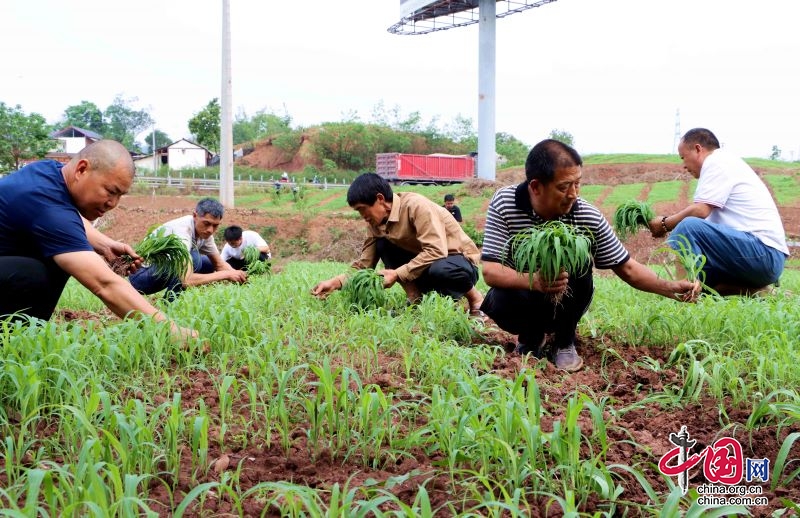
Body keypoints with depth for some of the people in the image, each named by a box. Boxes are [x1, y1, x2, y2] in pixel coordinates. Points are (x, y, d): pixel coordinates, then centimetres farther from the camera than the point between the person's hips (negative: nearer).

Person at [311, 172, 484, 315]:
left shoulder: (415, 206, -25)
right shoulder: (377, 221, -2)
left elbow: (436, 251, -33)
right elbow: (364, 263, -1)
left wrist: (398, 274, -31)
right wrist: (336, 282, -17)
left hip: (461, 261, -7)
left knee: (438, 270, -40)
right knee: (383, 246, -11)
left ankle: (474, 297, -9)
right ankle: (416, 299, -9)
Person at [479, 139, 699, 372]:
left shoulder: (589, 217, -18)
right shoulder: (503, 204, -21)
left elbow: (626, 267, -7)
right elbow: (490, 271, -25)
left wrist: (670, 288, -22)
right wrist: (534, 281, -43)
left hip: (565, 303, 1)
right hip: (521, 292, -1)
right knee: (500, 301, -34)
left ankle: (564, 342, -5)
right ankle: (532, 336, 3)